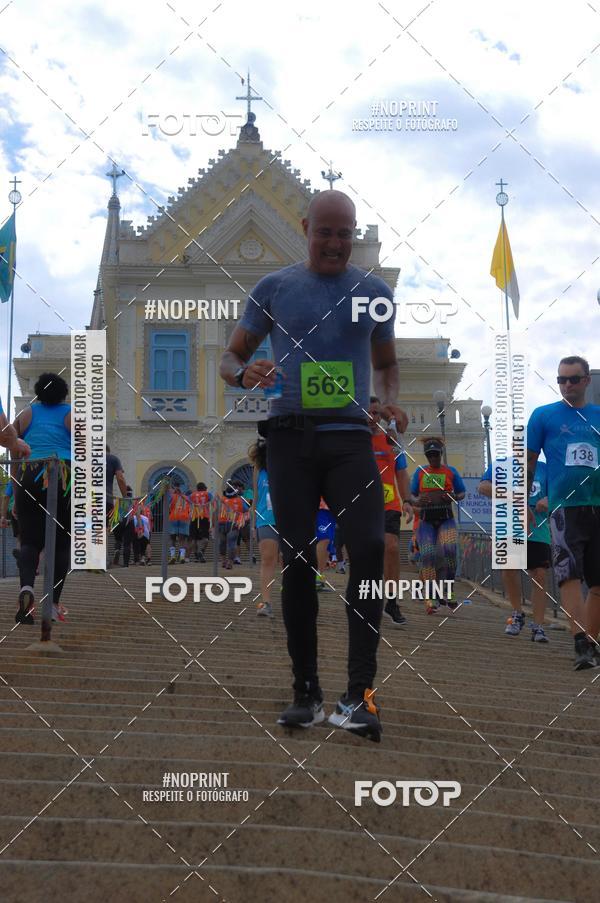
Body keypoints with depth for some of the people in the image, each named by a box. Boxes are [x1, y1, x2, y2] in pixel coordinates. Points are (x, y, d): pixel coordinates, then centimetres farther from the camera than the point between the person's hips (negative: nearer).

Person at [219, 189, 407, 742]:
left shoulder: (374, 291, 12)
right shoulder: (273, 289, 8)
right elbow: (230, 357, 13)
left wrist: (389, 402, 1)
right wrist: (244, 374, -12)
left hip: (351, 437, 0)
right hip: (290, 437, 0)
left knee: (369, 546, -17)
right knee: (297, 560, 1)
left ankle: (360, 693, -14)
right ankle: (306, 693, 10)